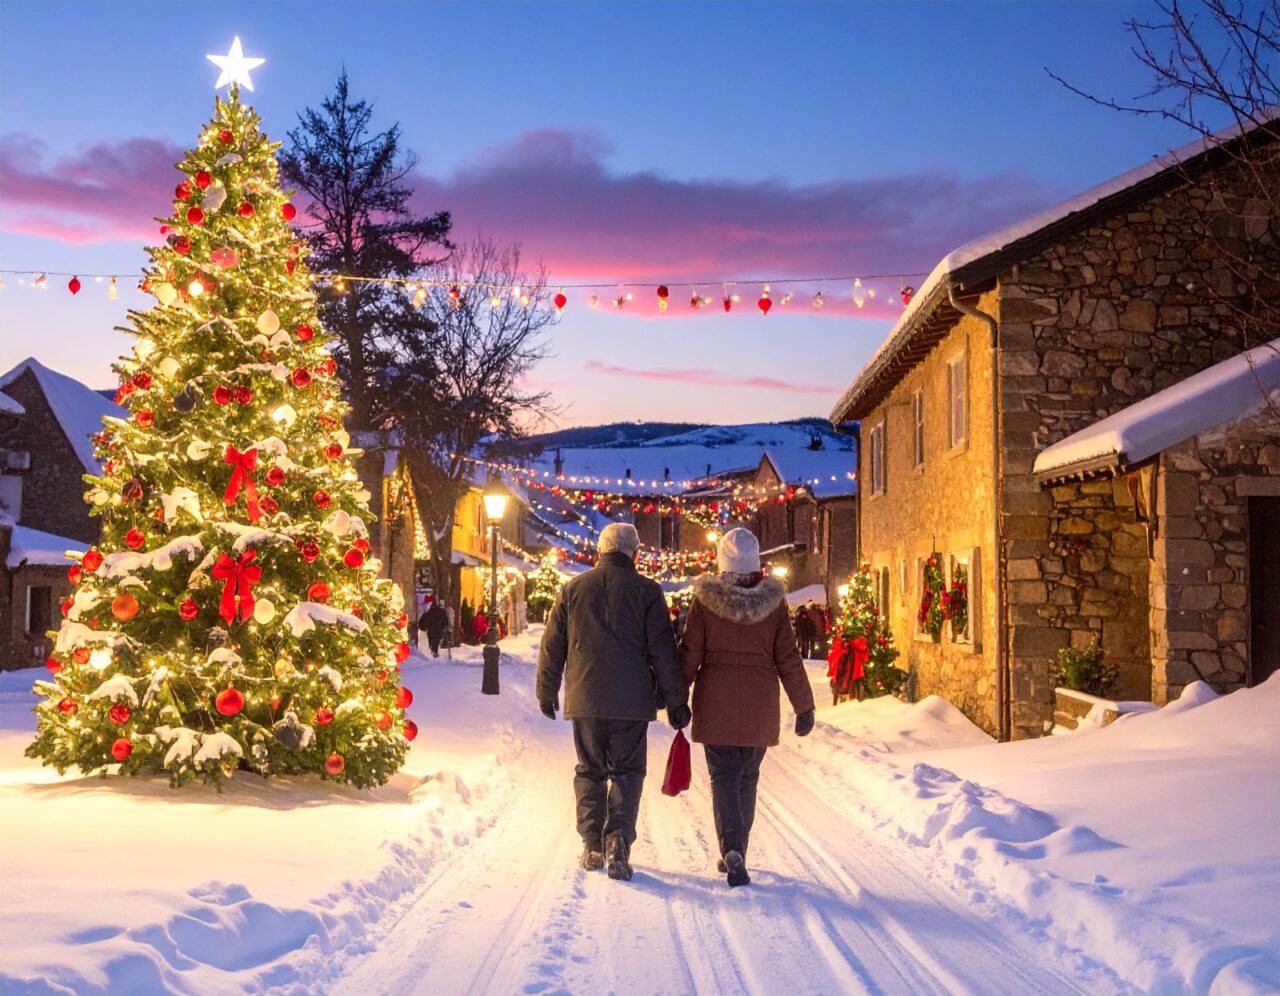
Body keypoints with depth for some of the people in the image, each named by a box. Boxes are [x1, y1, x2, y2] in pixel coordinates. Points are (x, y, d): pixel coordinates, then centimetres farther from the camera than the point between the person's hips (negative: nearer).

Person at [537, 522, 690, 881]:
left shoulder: (573, 589, 6)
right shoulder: (647, 592, -1)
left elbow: (552, 646, 10)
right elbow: (663, 652, -3)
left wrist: (547, 691, 21)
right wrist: (676, 700, 3)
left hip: (584, 700, 2)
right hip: (631, 701, -2)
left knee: (589, 771, 13)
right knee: (627, 771, 5)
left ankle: (593, 847, 14)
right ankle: (618, 841, -11)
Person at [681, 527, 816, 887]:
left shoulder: (705, 599, -6)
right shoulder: (774, 601, -2)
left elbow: (690, 654, -3)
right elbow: (788, 658, 0)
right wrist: (804, 706, 7)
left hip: (715, 702, -2)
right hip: (760, 708, 2)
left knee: (724, 777, 1)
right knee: (747, 778, 15)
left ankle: (732, 852, -18)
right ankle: (735, 855, 24)